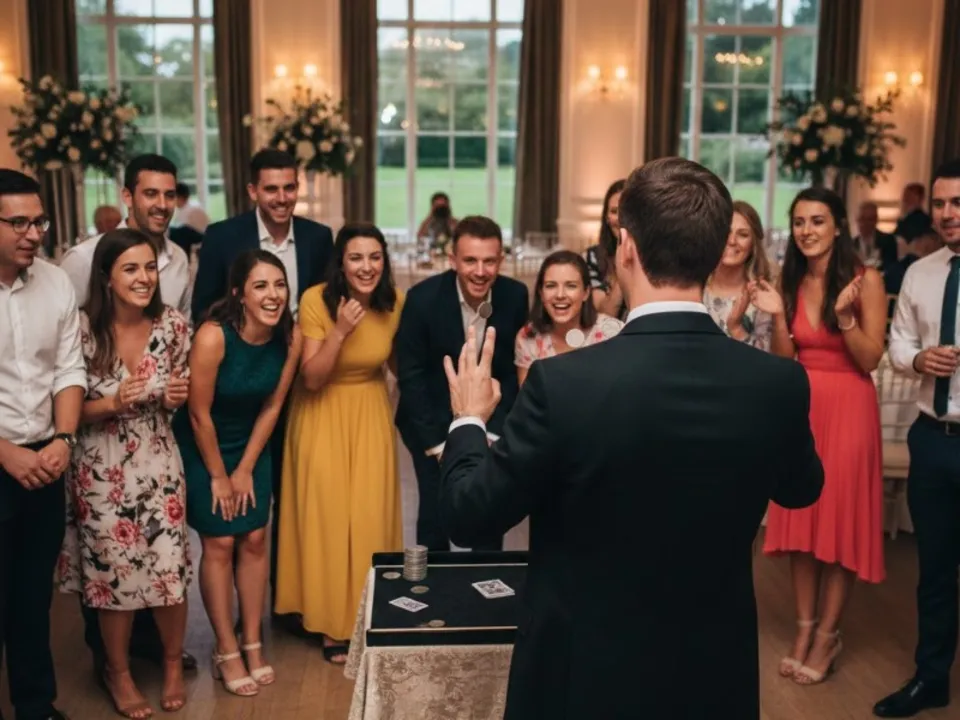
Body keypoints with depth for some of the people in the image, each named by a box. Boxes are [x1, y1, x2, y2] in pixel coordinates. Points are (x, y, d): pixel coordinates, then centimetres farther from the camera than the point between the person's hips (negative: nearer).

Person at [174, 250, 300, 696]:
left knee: (254, 540, 5)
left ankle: (252, 642, 18)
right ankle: (226, 650, 12)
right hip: (203, 448, -4)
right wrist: (218, 476, -10)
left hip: (252, 444, 4)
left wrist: (246, 469, -1)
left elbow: (272, 405, -5)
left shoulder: (290, 337, -16)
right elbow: (199, 414, -20)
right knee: (220, 544, 0)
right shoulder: (213, 336, -30)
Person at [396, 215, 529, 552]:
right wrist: (437, 443, -12)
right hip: (433, 421, -2)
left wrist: (494, 432, -7)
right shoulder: (423, 297, -18)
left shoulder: (516, 295, -12)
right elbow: (410, 375, -12)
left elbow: (514, 369, -2)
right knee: (435, 512, 2)